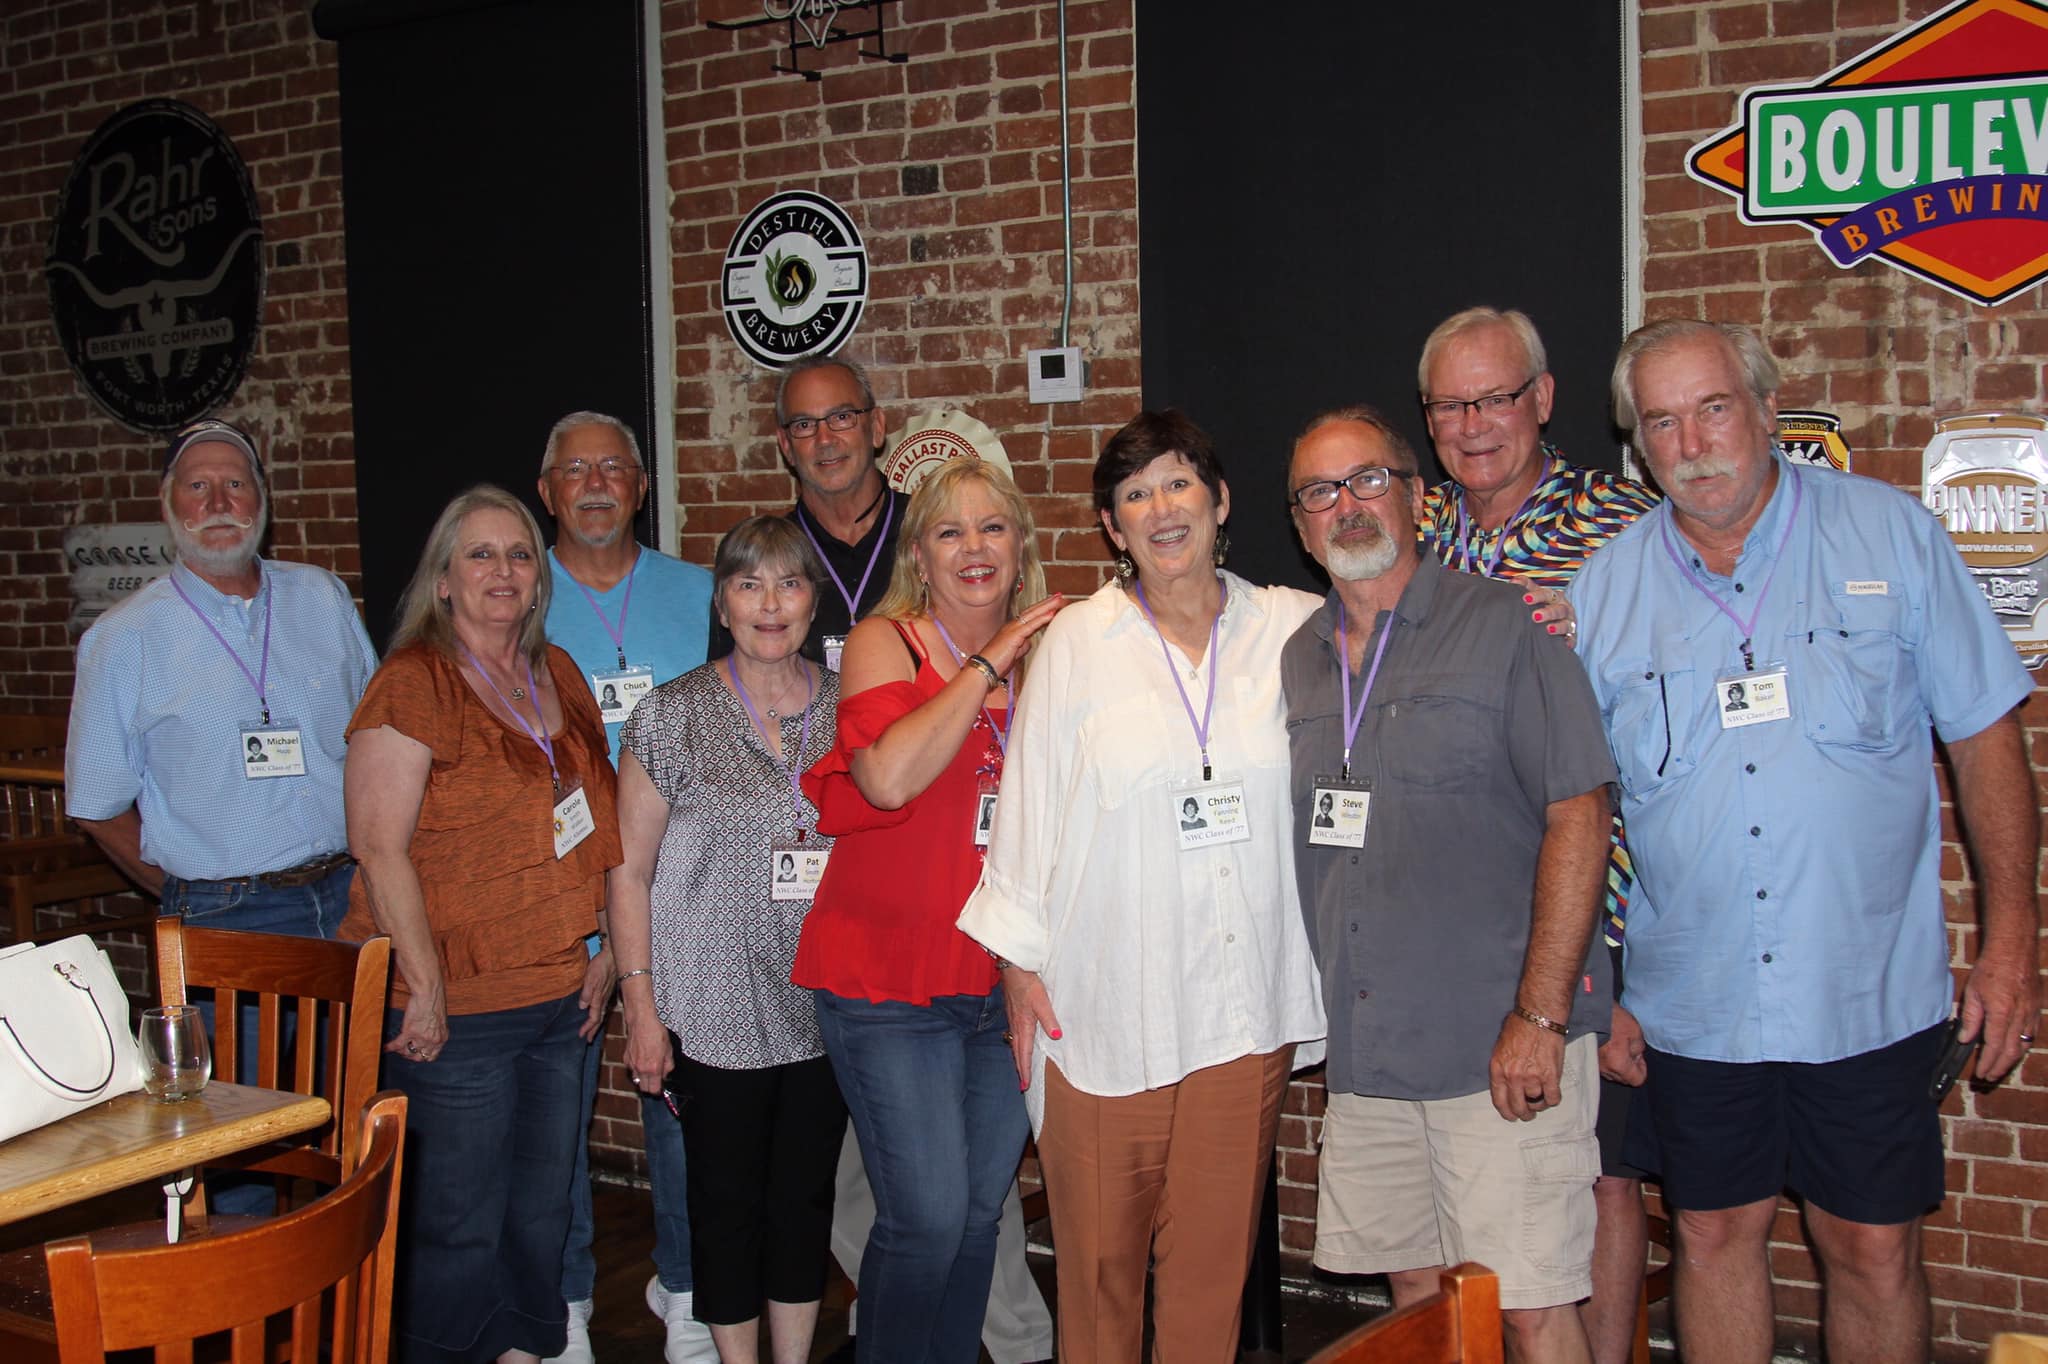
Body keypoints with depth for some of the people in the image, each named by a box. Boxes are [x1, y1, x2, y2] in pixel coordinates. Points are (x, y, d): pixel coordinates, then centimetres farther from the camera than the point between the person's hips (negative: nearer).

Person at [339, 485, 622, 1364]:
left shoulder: (558, 675, 11)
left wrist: (598, 946, 13)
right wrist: (422, 985, -18)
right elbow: (380, 848, -15)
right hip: (456, 1010, -7)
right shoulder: (411, 684, -10)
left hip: (558, 995, 7)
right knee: (457, 1225, 2)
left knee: (541, 1211, 17)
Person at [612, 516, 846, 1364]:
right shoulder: (674, 715, -5)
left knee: (808, 1196, 13)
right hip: (718, 1009, -2)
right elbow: (630, 872, -3)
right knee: (728, 1200, 8)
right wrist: (641, 1008, -7)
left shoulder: (849, 708, 3)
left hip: (825, 1004, 3)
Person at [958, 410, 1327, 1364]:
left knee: (1214, 1255, 9)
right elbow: (1030, 804, 2)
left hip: (1244, 1006, 1)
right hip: (1105, 1000, -1)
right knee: (1099, 1251, 7)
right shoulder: (1077, 642, 1)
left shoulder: (1294, 629, 4)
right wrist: (1017, 961, 1)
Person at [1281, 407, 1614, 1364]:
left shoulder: (1503, 625, -5)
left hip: (1501, 1050, -5)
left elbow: (1579, 815, -10)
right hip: (1365, 1052, 6)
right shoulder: (1298, 661, 12)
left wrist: (1540, 1016, -16)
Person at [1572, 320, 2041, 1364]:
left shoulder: (1889, 533, -2)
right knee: (1715, 1236, 13)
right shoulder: (1605, 588, 1)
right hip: (1692, 1001, 2)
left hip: (1869, 995, -1)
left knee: (1873, 1248, 8)